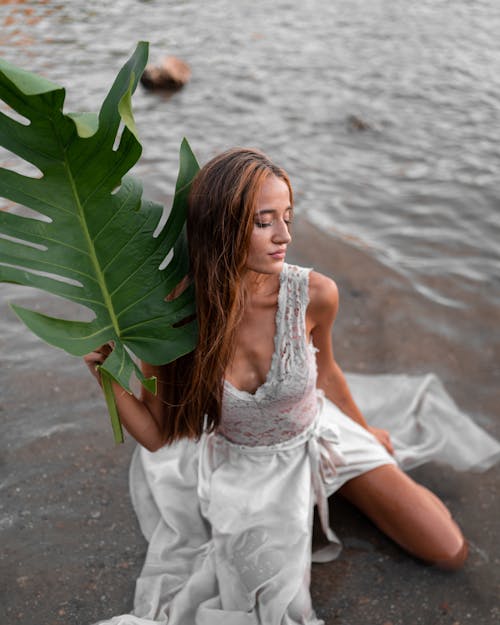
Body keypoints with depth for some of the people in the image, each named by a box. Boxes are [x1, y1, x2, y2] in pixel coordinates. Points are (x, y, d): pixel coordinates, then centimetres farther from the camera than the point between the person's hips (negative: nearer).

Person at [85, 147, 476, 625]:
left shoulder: (314, 295, -26)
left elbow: (324, 373, -2)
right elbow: (157, 437, -16)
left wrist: (364, 430, 16)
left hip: (315, 438, 2)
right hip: (236, 459, -1)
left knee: (450, 553, 6)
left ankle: (322, 490, 26)